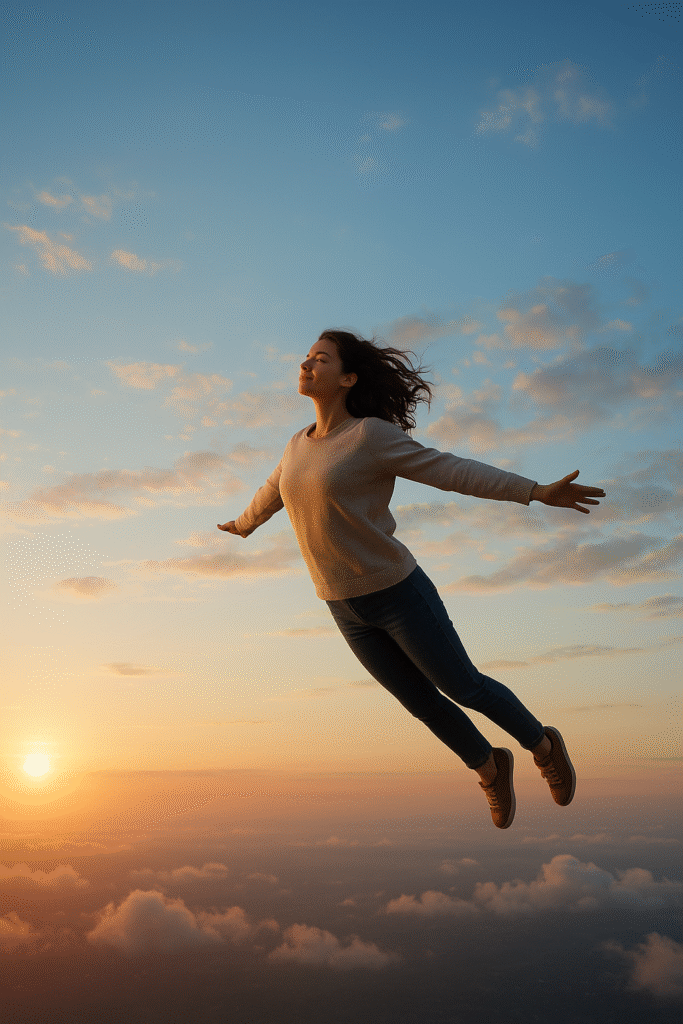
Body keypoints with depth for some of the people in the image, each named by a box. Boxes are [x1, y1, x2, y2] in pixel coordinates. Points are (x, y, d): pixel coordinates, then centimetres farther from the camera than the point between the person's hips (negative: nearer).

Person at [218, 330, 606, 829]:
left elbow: (452, 470, -15)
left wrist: (537, 492, -21)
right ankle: (490, 768, 41)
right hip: (348, 608, 6)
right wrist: (245, 523, 44)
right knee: (422, 703, 17)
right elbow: (274, 492, 25)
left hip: (398, 592, -5)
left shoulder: (371, 435, -15)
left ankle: (543, 745, 36)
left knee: (463, 688, 9)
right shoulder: (300, 445, 4)